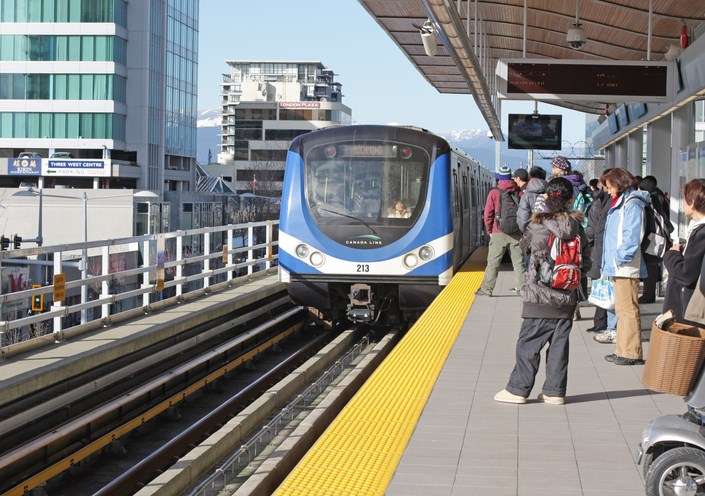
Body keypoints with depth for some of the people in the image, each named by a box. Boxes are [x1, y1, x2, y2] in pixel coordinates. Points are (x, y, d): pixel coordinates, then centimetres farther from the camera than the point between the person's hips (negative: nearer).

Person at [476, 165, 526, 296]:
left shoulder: (494, 193, -6)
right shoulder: (519, 192, 2)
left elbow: (488, 214, -5)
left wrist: (489, 231, 8)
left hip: (499, 233, -2)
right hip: (517, 233, 2)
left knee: (493, 263, 4)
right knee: (518, 262, 8)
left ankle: (486, 289, 7)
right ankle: (523, 289, 7)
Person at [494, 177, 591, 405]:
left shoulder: (537, 225, -10)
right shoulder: (577, 228, 1)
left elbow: (524, 243, 10)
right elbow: (585, 262, 5)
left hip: (540, 296, -4)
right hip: (567, 298, 4)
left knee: (528, 343, 3)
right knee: (559, 343, 9)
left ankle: (518, 389, 6)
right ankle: (555, 391, 12)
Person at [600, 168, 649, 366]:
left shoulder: (632, 203, -11)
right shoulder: (620, 203, 19)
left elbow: (633, 235, -20)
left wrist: (622, 257, -21)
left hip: (626, 267, -11)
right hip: (618, 267, 11)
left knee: (628, 309, -8)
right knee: (621, 309, 14)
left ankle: (632, 353, -6)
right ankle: (623, 350, 20)